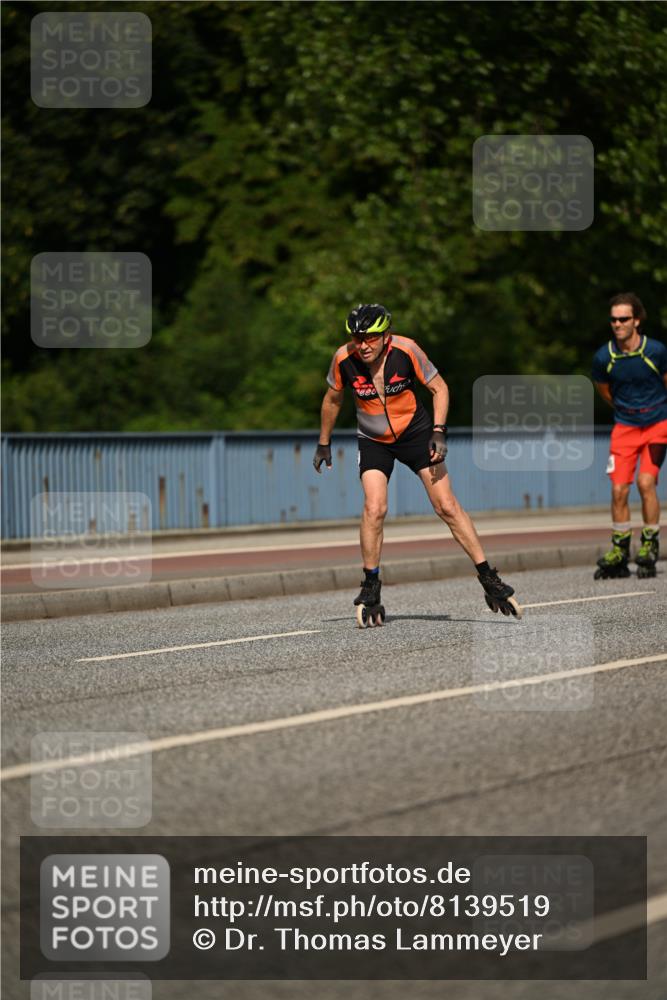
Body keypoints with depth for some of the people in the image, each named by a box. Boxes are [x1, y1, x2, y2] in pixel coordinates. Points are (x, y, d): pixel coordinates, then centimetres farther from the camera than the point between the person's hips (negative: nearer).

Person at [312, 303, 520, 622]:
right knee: (374, 508, -18)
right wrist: (324, 444, 11)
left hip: (415, 432, -1)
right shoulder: (344, 359, -17)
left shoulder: (405, 350, -23)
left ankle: (488, 579, 0)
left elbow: (439, 388, -10)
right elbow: (333, 399, 2)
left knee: (447, 506, -7)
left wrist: (438, 431, -21)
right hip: (373, 441, 1)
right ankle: (370, 587, -2)